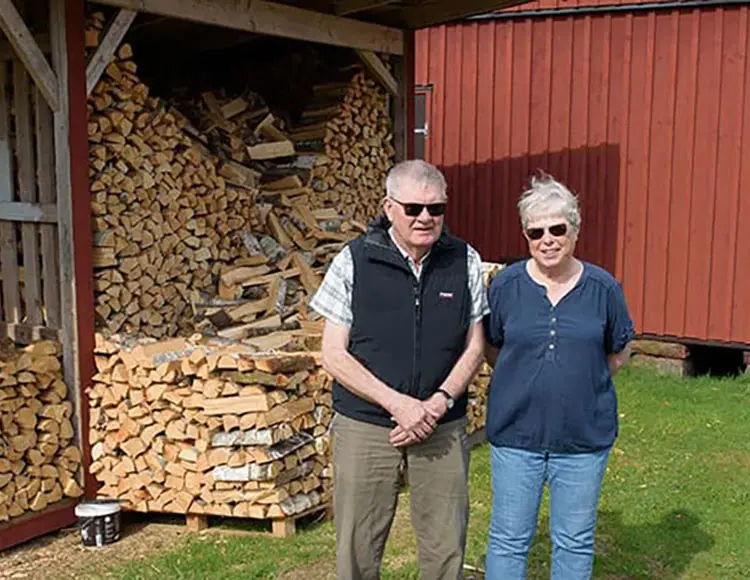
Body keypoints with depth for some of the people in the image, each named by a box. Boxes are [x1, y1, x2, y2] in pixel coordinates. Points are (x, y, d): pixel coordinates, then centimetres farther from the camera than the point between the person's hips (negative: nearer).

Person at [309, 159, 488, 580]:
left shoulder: (465, 261, 0)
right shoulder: (354, 261, -6)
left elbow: (475, 347, 5)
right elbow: (334, 355, -6)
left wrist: (440, 402, -11)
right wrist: (397, 403, -16)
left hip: (444, 428, 2)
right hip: (365, 425, -1)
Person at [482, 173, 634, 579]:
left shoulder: (602, 287, -4)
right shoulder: (506, 284, -4)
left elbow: (618, 352, 9)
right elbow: (490, 348, 9)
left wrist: (582, 382, 1)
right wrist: (527, 381, 1)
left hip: (585, 435, 1)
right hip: (515, 433, 0)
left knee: (575, 542, 13)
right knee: (509, 538, 10)